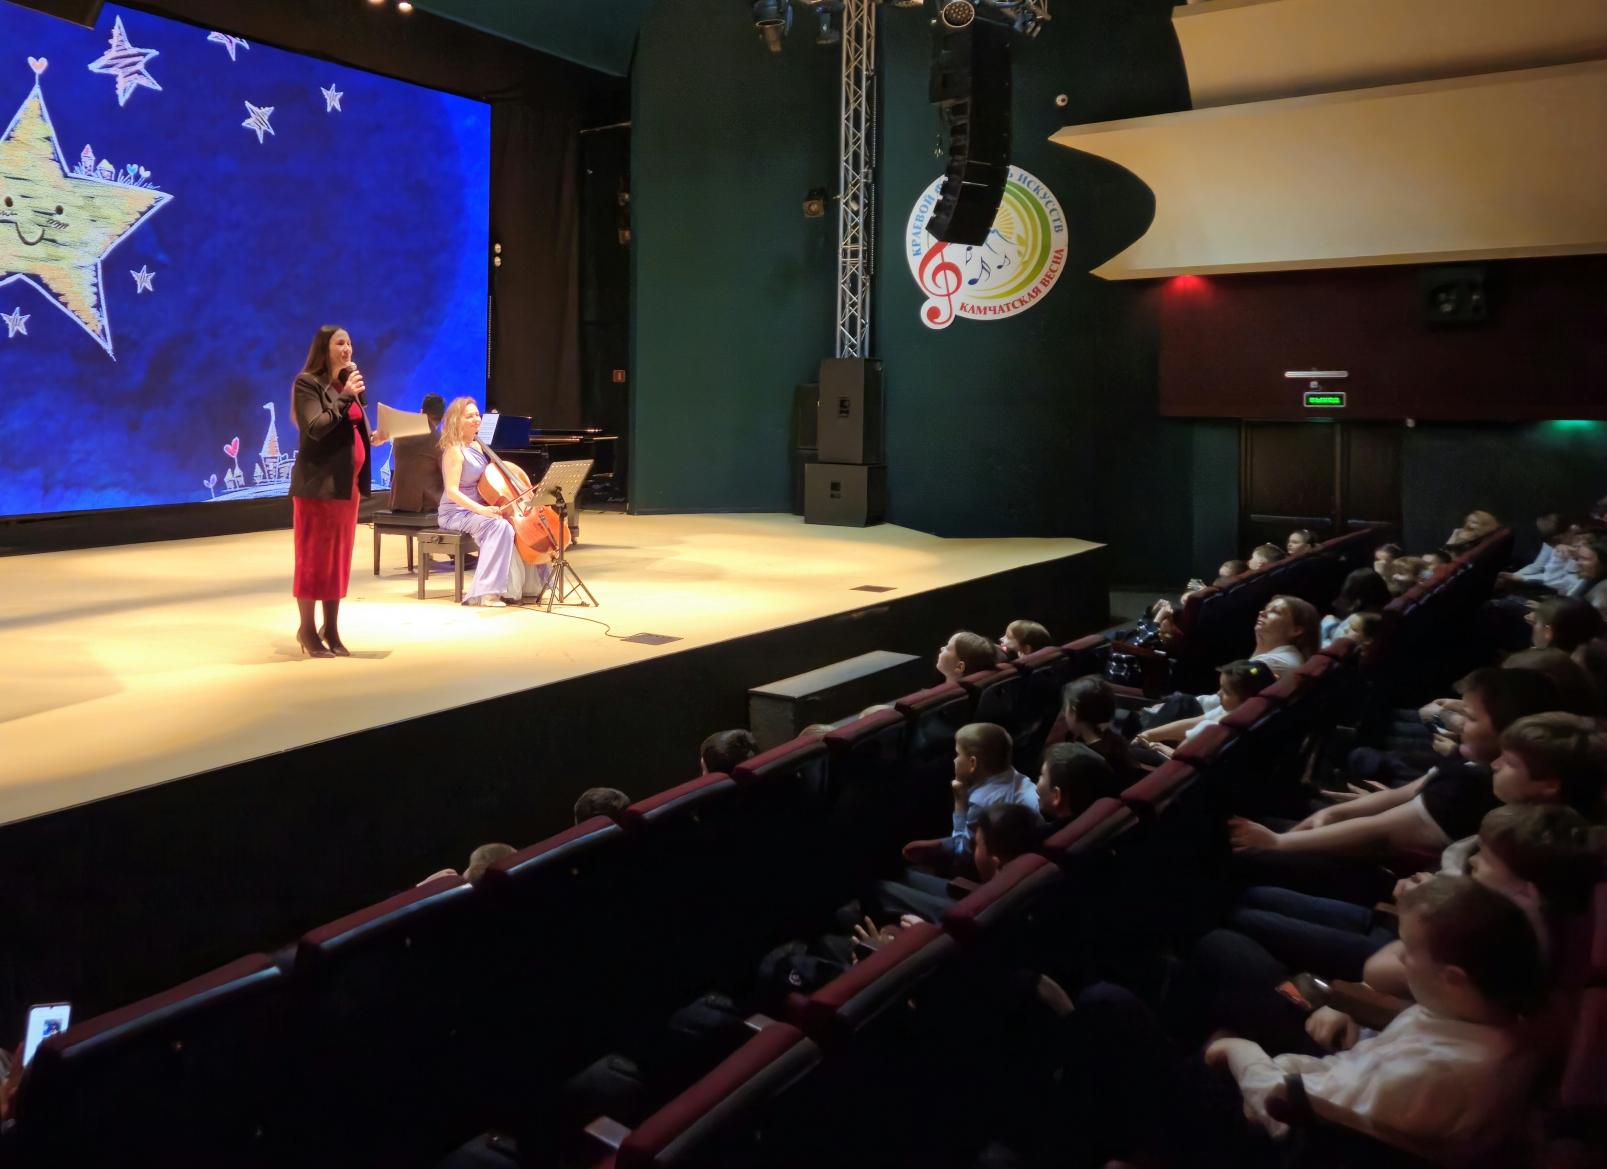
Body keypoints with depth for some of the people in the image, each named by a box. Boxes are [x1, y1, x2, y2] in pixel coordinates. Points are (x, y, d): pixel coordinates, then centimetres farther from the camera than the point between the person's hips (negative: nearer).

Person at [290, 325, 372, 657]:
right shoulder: (307, 383, -7)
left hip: (348, 482, 8)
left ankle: (331, 630, 17)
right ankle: (307, 631, 6)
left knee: (339, 556, 10)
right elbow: (315, 428, -19)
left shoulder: (348, 382, 18)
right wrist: (346, 397, -21)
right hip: (319, 482, -8)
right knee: (313, 557, -2)